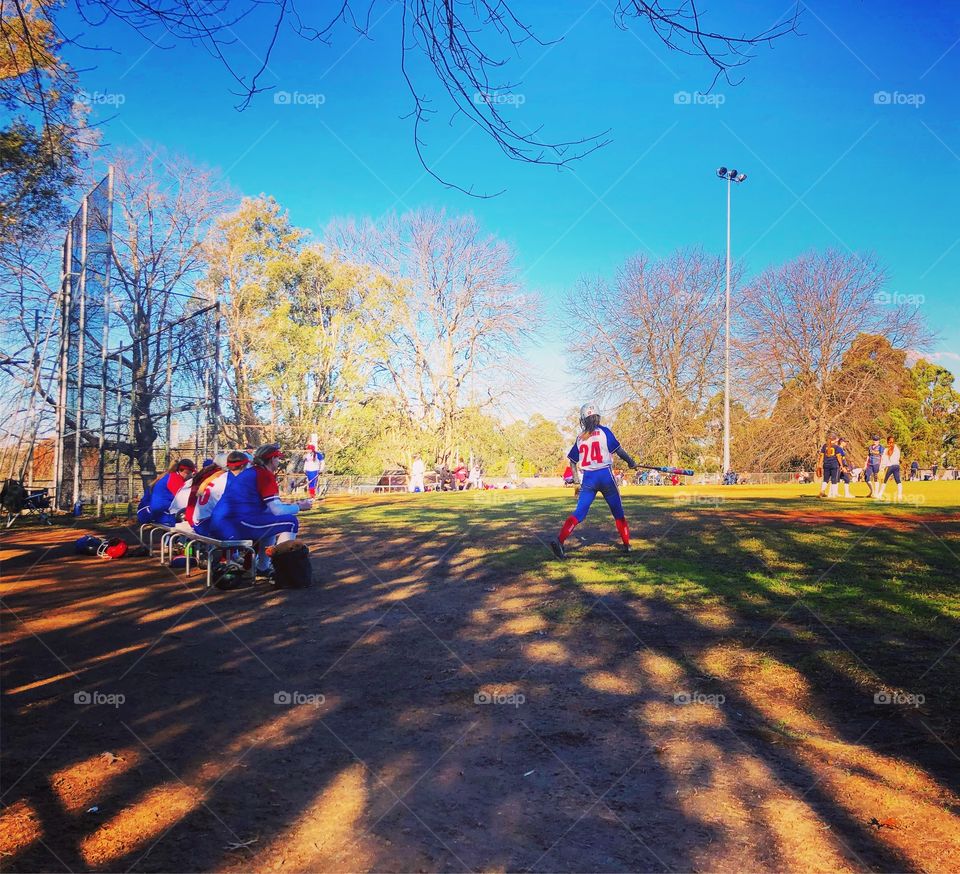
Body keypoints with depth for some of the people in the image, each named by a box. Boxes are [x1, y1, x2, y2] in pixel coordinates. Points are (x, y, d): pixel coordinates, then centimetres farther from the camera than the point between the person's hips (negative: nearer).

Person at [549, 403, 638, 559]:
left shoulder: (580, 438, 10)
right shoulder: (604, 431, 0)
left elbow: (573, 461, 13)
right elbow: (618, 449, -3)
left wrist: (576, 482, 20)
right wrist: (631, 462, 11)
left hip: (588, 479, 2)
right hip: (605, 476, -2)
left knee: (579, 512, 0)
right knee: (618, 511, 13)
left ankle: (559, 540, -18)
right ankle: (626, 544, 19)